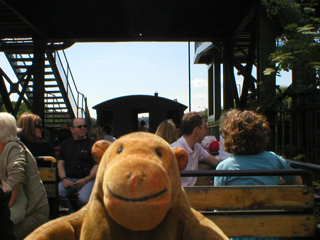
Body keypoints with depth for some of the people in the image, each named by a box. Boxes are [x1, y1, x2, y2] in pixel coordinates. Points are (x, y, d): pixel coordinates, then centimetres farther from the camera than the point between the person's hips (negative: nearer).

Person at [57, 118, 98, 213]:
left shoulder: (92, 144, 7)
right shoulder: (65, 143, 19)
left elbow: (97, 166, 0)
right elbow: (60, 164, 16)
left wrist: (85, 180, -12)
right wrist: (64, 179, -2)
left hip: (87, 179, -3)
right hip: (68, 179, 4)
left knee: (83, 199, -32)